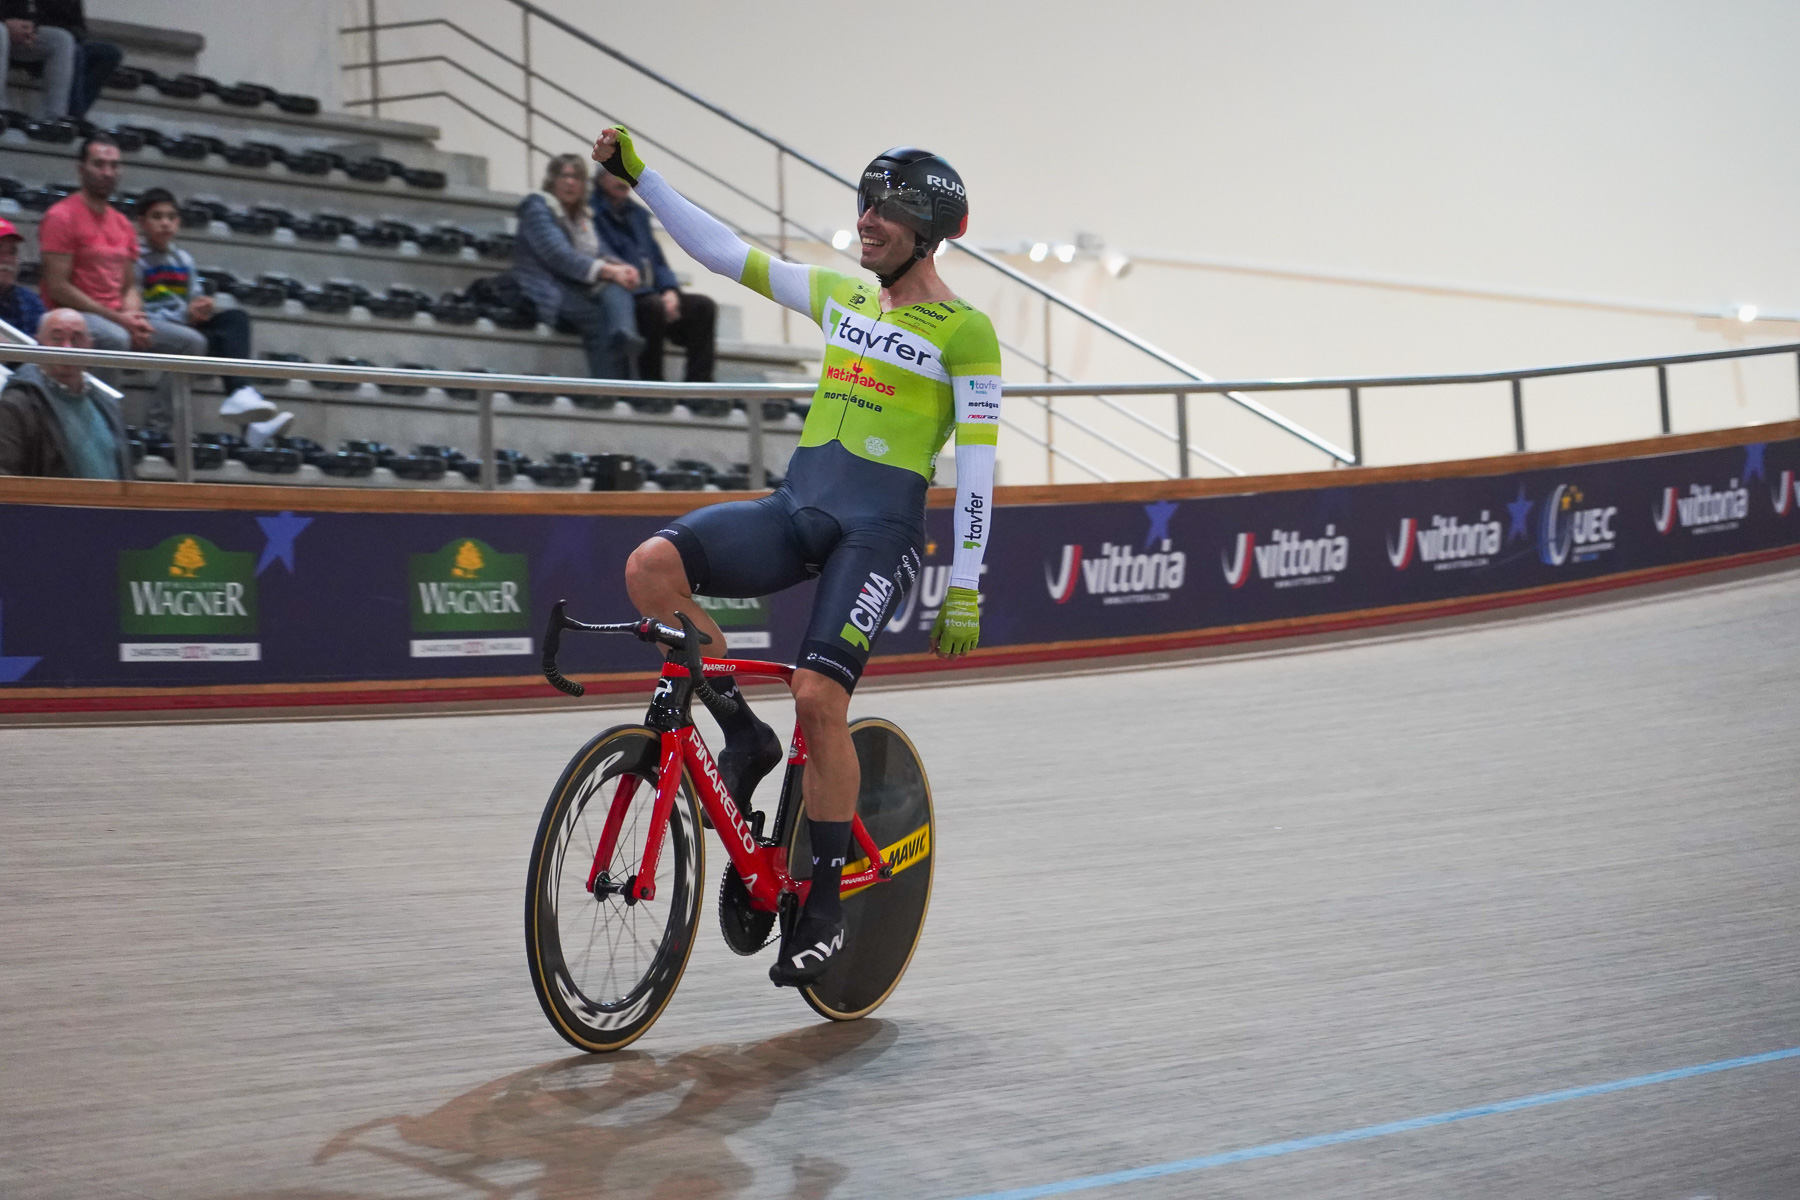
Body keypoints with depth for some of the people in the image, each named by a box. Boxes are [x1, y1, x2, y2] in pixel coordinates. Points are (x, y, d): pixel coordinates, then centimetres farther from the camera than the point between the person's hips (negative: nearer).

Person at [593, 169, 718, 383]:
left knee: (704, 306, -12)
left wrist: (670, 291, -3)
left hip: (650, 292, 8)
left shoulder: (638, 213, 22)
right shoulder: (592, 212, -4)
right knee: (654, 306, -36)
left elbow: (657, 259, 21)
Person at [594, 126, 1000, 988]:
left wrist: (965, 589, -8)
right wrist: (638, 178, 8)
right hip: (796, 504, 6)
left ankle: (824, 907, -1)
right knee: (651, 566, -19)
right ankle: (743, 736, 0)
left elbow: (977, 463, -3)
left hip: (880, 523, -6)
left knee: (819, 697, -19)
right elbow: (723, 253, 16)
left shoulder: (964, 331, 0)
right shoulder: (840, 297, 17)